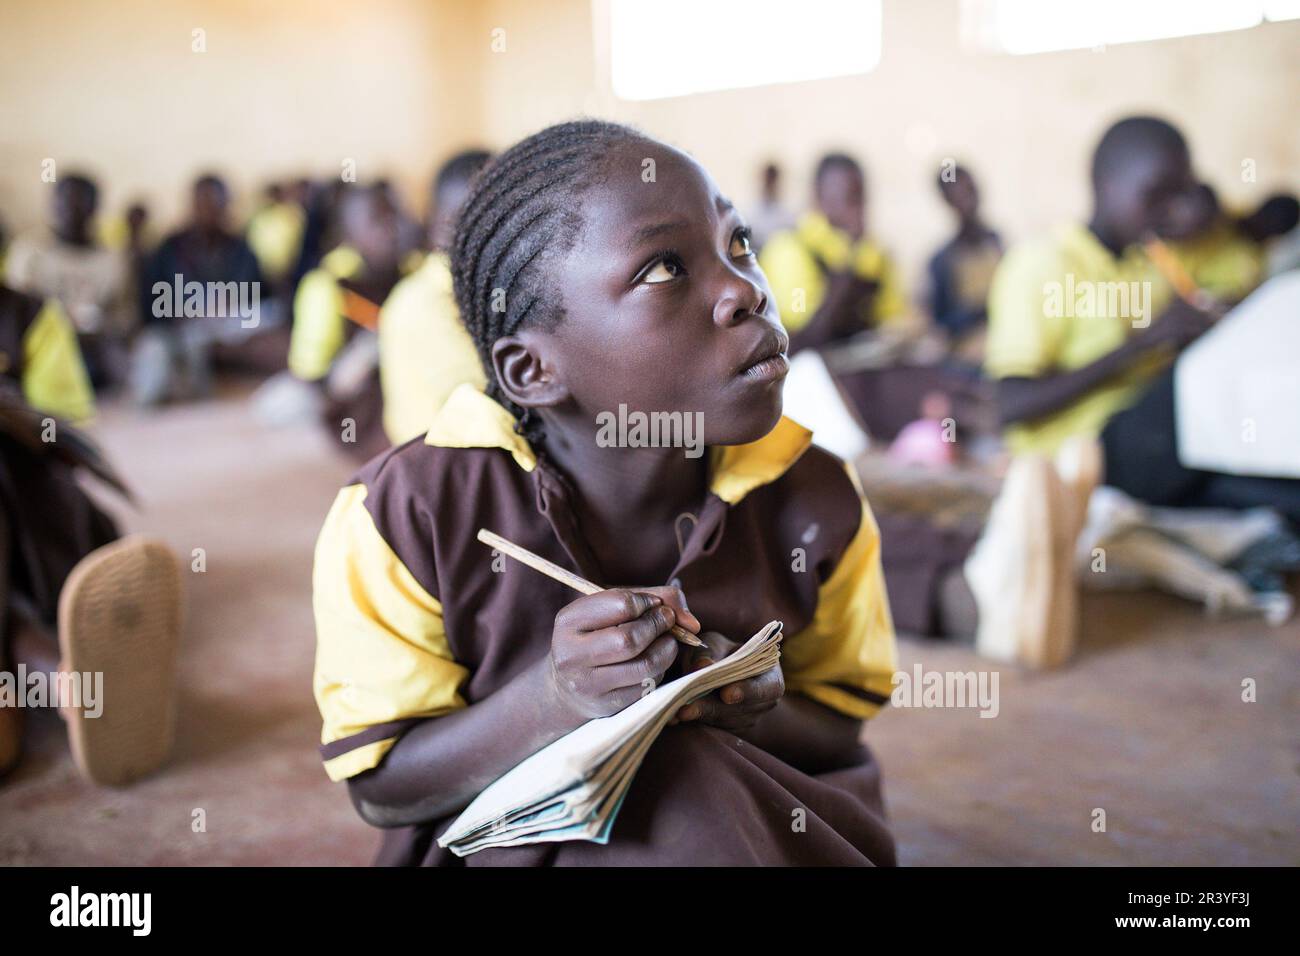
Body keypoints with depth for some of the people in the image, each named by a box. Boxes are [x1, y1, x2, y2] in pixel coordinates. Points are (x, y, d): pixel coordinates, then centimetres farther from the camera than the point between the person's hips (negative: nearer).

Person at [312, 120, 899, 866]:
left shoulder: (814, 502, -11)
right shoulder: (410, 516, -19)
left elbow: (838, 731, 3)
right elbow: (380, 786, -11)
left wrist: (764, 713, -20)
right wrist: (551, 700, -28)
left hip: (759, 823, 3)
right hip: (507, 838, -3)